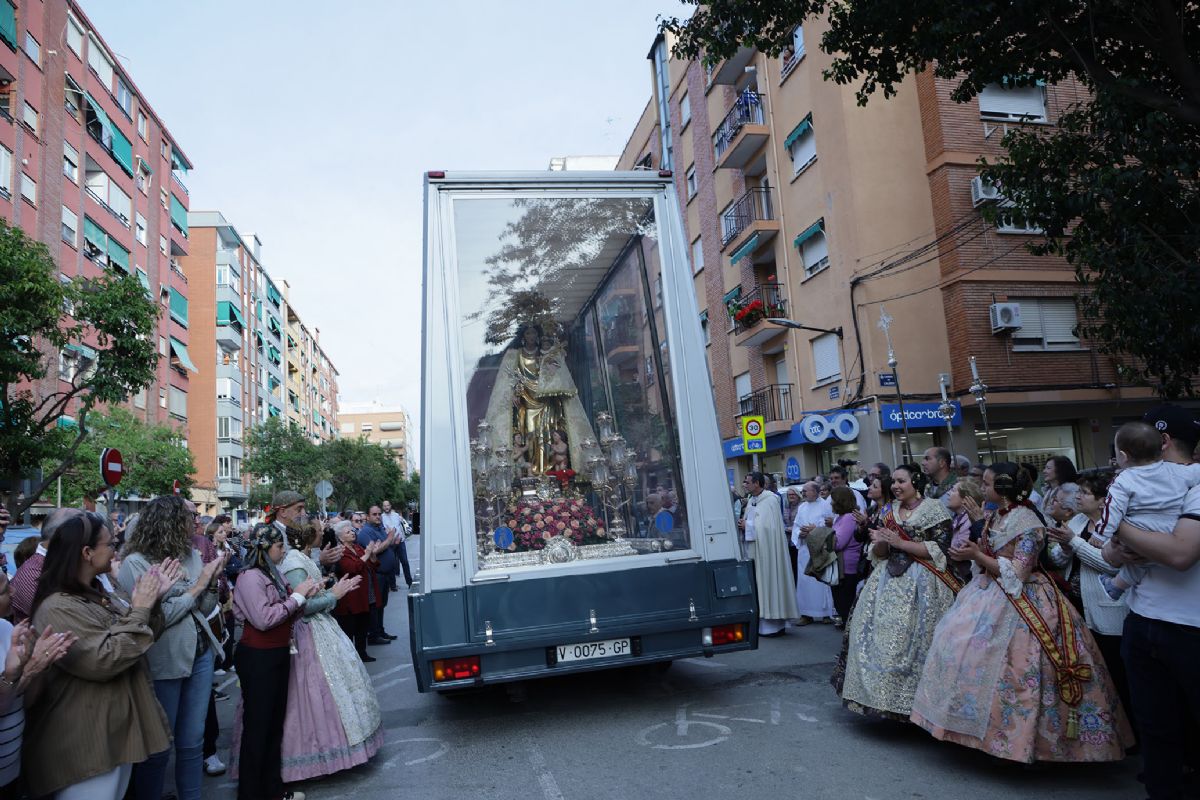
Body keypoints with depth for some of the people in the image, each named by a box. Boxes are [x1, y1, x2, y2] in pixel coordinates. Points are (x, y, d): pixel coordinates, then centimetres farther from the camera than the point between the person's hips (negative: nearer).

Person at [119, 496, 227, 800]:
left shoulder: (191, 555, 2)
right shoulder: (136, 563, -15)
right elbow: (156, 618, -22)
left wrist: (213, 580, -7)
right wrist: (196, 587, -15)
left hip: (200, 655, 6)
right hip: (163, 663, -5)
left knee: (193, 741, 17)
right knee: (158, 747, 11)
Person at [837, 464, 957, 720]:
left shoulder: (934, 509, -3)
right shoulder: (889, 512, 14)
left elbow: (939, 550, -11)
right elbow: (878, 554, 15)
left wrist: (900, 543, -14)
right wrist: (880, 542, -8)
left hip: (920, 583, -6)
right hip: (888, 580, 6)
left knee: (910, 639, -7)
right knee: (878, 634, 2)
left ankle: (910, 699, 8)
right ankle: (885, 695, 15)